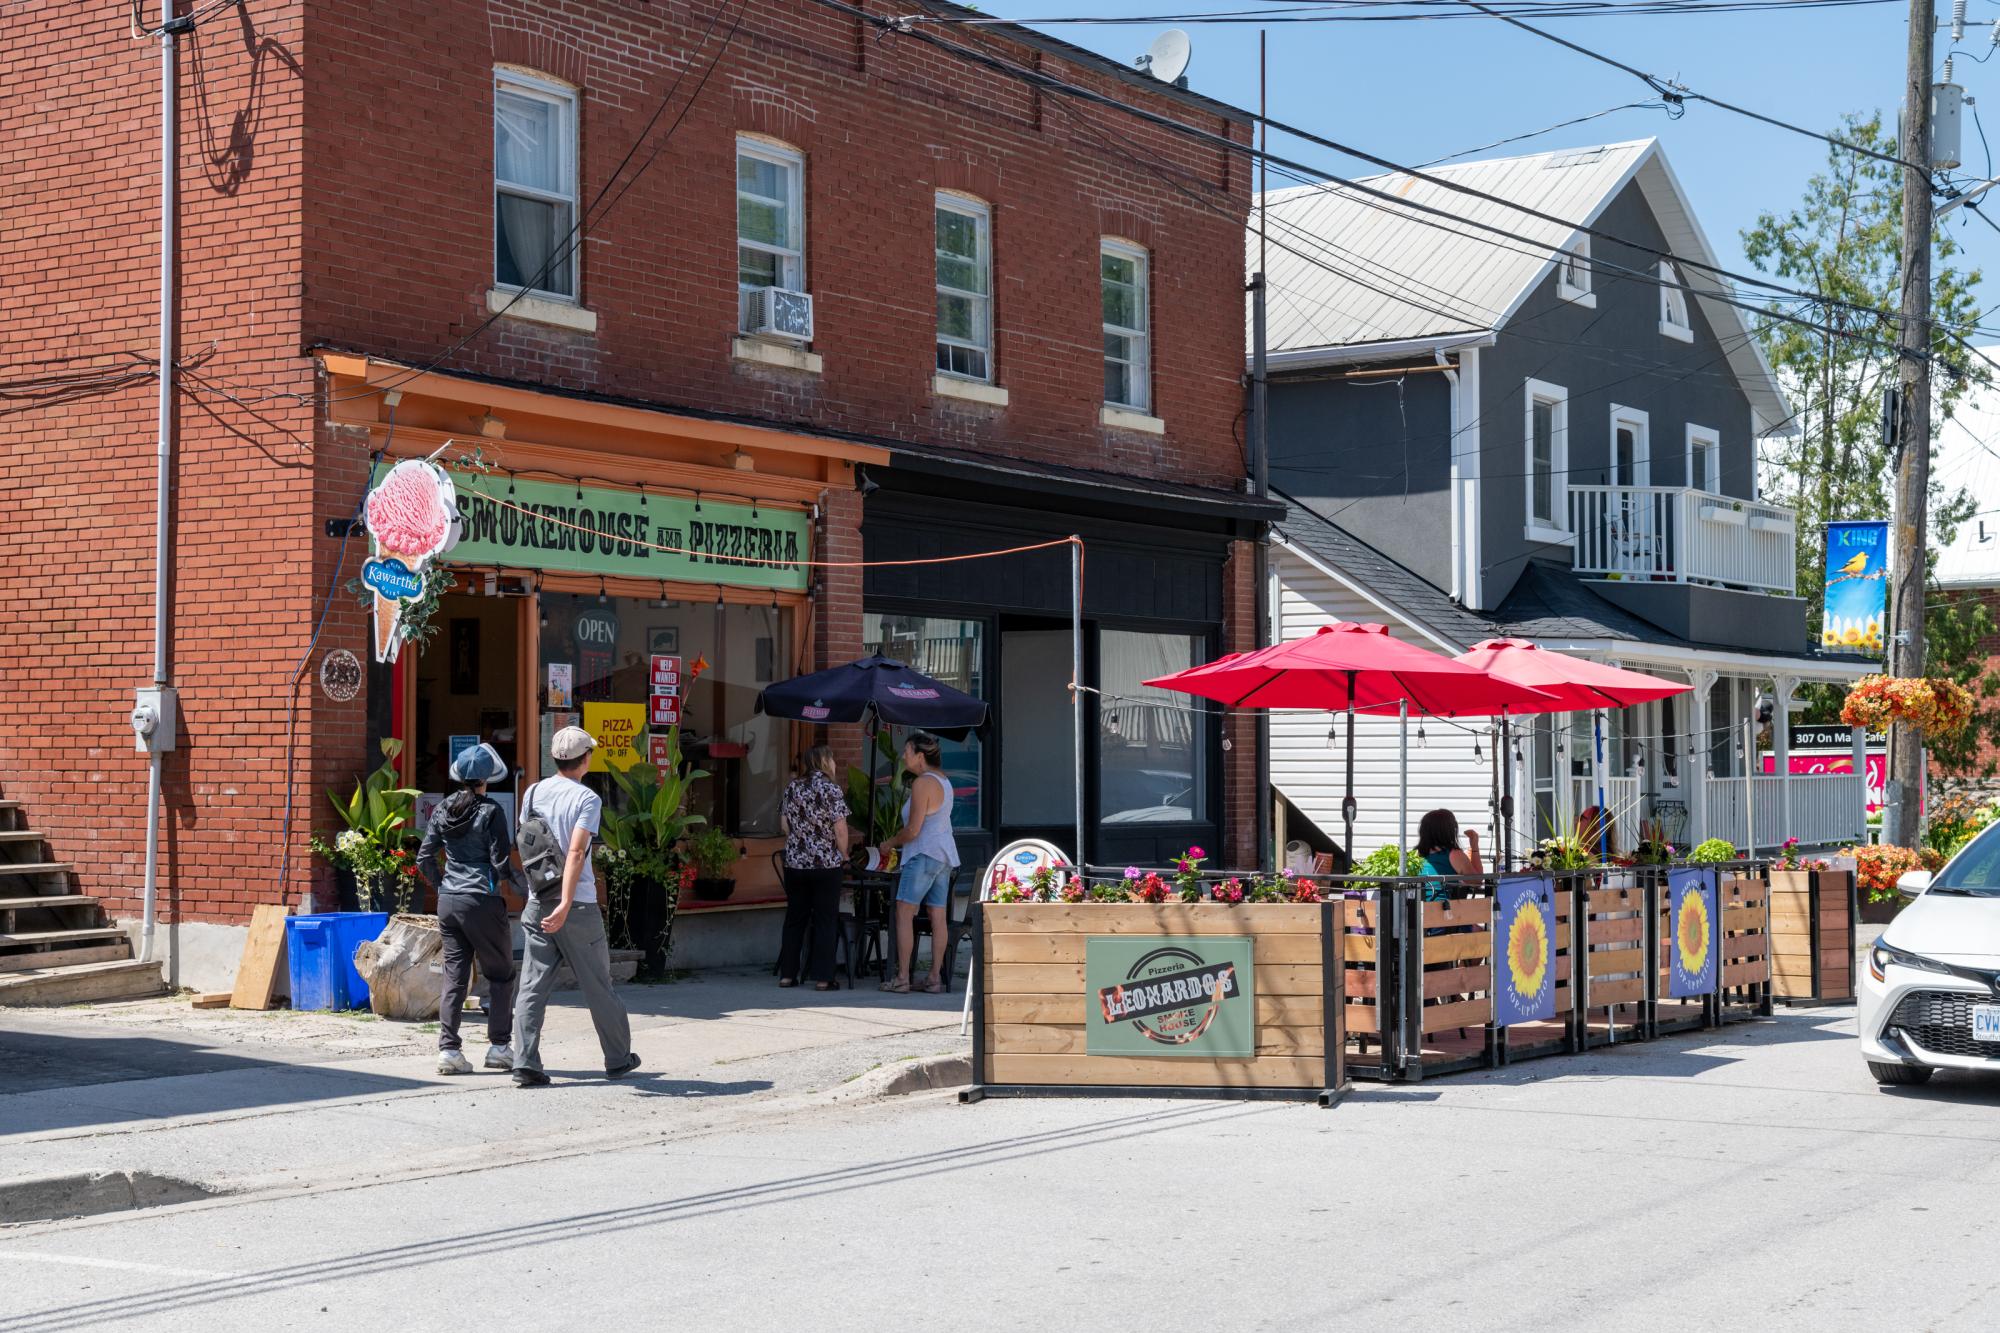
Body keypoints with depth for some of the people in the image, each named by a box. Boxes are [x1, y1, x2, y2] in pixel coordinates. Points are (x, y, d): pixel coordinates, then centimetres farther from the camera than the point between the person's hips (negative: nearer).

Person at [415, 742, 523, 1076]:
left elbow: (424, 859, 8)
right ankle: (499, 1046, 11)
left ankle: (448, 1049, 1)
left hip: (449, 902, 5)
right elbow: (501, 864, -12)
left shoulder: (442, 811, 6)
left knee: (454, 976, 8)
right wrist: (528, 886, 2)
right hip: (482, 901, -5)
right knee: (500, 975, 9)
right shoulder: (490, 812, -10)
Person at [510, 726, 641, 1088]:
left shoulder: (534, 793, 7)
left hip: (538, 904, 4)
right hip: (578, 907, -4)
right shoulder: (587, 799, -10)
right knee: (598, 987, 9)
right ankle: (618, 1059, 21)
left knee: (532, 987, 2)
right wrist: (565, 905, -26)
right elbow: (576, 852, -21)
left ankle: (526, 1064, -7)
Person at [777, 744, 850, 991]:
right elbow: (840, 828, -14)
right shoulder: (830, 789, -10)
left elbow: (784, 824, 8)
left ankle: (787, 974, 12)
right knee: (825, 921, 1)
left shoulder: (793, 787, 6)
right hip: (826, 864, -5)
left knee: (794, 918, 12)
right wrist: (843, 855, -1)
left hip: (795, 862, 5)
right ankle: (822, 978, -1)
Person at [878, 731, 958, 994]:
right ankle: (935, 978, 6)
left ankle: (902, 978, -6)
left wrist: (890, 843, 0)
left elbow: (913, 830, -16)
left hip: (924, 854, -9)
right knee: (938, 916, 6)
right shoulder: (943, 781, 14)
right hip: (944, 855, 9)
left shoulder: (922, 784, -15)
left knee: (904, 914, -4)